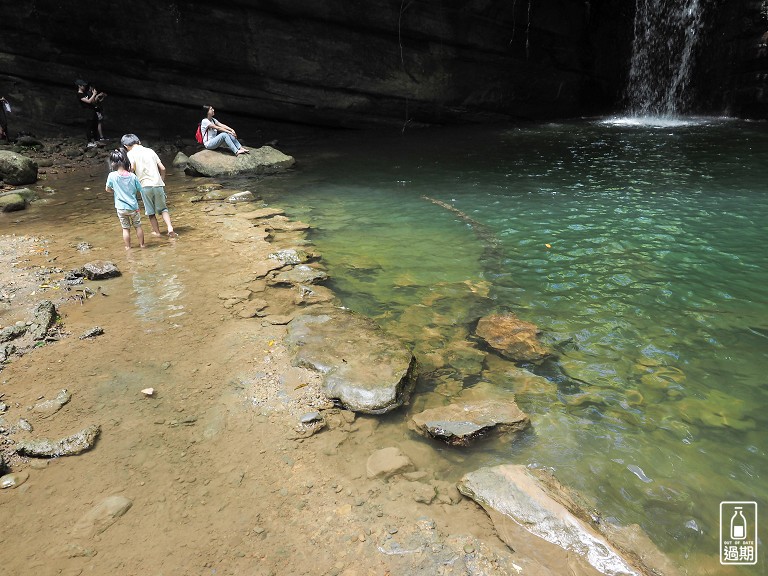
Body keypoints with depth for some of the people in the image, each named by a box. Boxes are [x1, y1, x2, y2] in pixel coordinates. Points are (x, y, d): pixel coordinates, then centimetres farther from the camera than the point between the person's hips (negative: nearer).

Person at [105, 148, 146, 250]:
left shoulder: (112, 176, -11)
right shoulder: (132, 176, -10)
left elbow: (108, 189, 3)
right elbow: (140, 190, -2)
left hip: (121, 208, 0)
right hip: (133, 206, 0)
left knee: (125, 228, 11)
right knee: (138, 226, 15)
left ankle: (128, 247, 18)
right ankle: (142, 244, 22)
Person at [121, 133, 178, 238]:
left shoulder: (131, 153, 1)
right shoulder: (150, 151, 13)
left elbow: (132, 168, -17)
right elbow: (162, 168, 11)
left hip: (145, 185, -3)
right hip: (158, 184, 3)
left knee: (150, 211, 12)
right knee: (163, 208, 13)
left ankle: (156, 231, 21)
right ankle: (170, 228, -5)